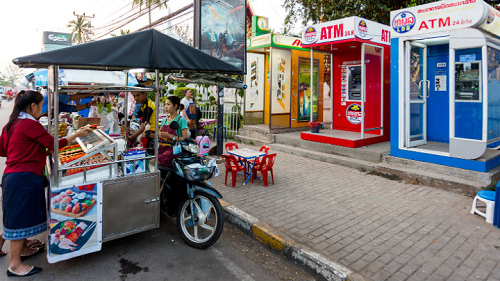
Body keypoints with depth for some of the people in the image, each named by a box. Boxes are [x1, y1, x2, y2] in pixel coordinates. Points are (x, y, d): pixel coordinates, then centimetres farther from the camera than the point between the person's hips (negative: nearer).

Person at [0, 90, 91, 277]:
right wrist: (77, 134, -6)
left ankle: (23, 250, 36)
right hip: (24, 177, -9)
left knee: (21, 216, 20)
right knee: (21, 217, -1)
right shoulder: (30, 124, -16)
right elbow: (54, 145, -14)